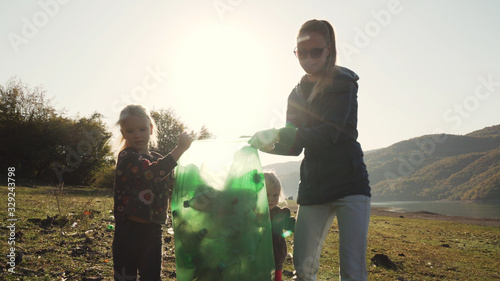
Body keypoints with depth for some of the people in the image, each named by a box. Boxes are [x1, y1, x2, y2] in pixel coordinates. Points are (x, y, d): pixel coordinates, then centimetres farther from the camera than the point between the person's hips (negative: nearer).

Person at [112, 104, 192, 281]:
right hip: (128, 232, -6)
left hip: (152, 231, 6)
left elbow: (172, 186, 12)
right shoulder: (127, 157, -11)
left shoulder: (157, 159, 11)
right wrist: (180, 148, -28)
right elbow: (151, 173, -30)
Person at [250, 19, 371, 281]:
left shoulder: (343, 82, -3)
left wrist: (277, 134, -25)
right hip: (312, 187, 6)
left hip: (349, 183, -5)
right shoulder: (297, 94, 14)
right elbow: (295, 146, 13)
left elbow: (329, 133, -17)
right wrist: (263, 144, -4)